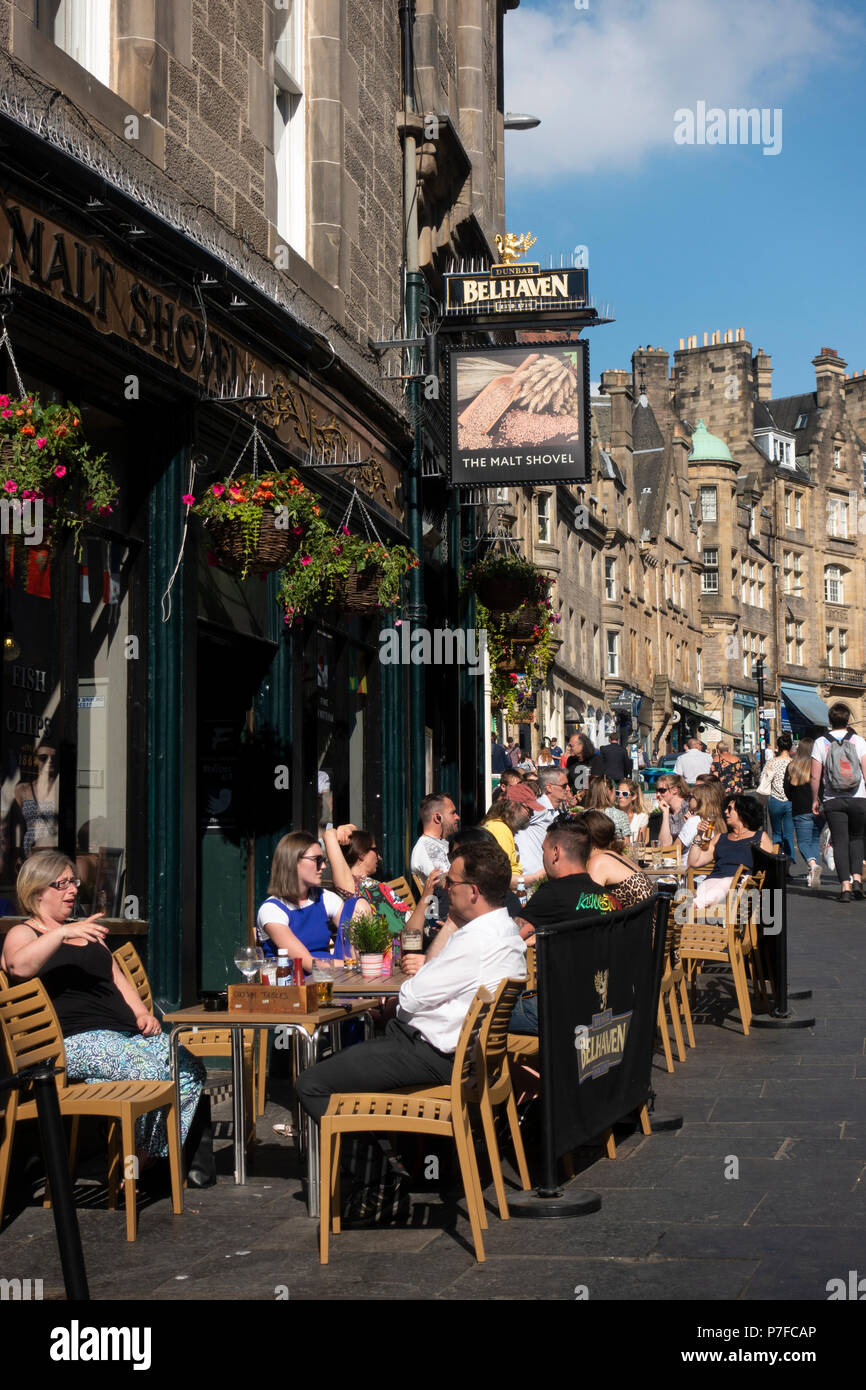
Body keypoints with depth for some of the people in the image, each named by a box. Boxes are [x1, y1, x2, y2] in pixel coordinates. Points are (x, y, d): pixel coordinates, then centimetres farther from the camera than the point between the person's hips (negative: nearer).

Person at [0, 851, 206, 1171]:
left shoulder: (83, 931, 29)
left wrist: (142, 1014, 11)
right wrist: (61, 933, -30)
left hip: (125, 1031, 8)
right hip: (75, 1040, -8)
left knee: (191, 1069, -14)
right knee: (154, 1072, -30)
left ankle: (155, 1156, -7)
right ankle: (136, 1161, -14)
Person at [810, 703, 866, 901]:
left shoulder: (820, 743, -1)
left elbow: (815, 776, -1)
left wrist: (815, 799, 10)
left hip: (833, 801, 0)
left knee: (840, 842, 1)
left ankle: (845, 886, -9)